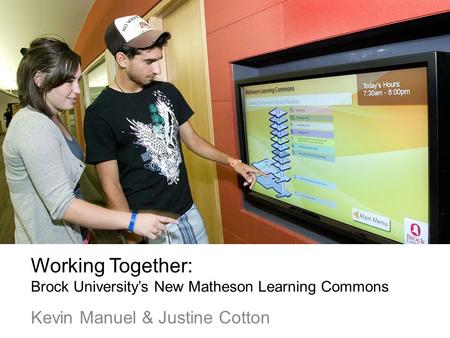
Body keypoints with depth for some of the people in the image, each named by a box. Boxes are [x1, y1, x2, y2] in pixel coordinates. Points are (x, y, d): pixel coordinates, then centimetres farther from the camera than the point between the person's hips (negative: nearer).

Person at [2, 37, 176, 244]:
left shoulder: (48, 119, 8)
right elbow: (61, 205, -29)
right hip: (48, 241, -9)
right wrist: (132, 221, -31)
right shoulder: (34, 127, -24)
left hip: (69, 233, 9)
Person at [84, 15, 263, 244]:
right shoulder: (100, 113, -14)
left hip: (188, 210, 6)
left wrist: (233, 162, 6)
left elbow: (192, 140, 12)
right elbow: (111, 186, -13)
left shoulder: (167, 92, 2)